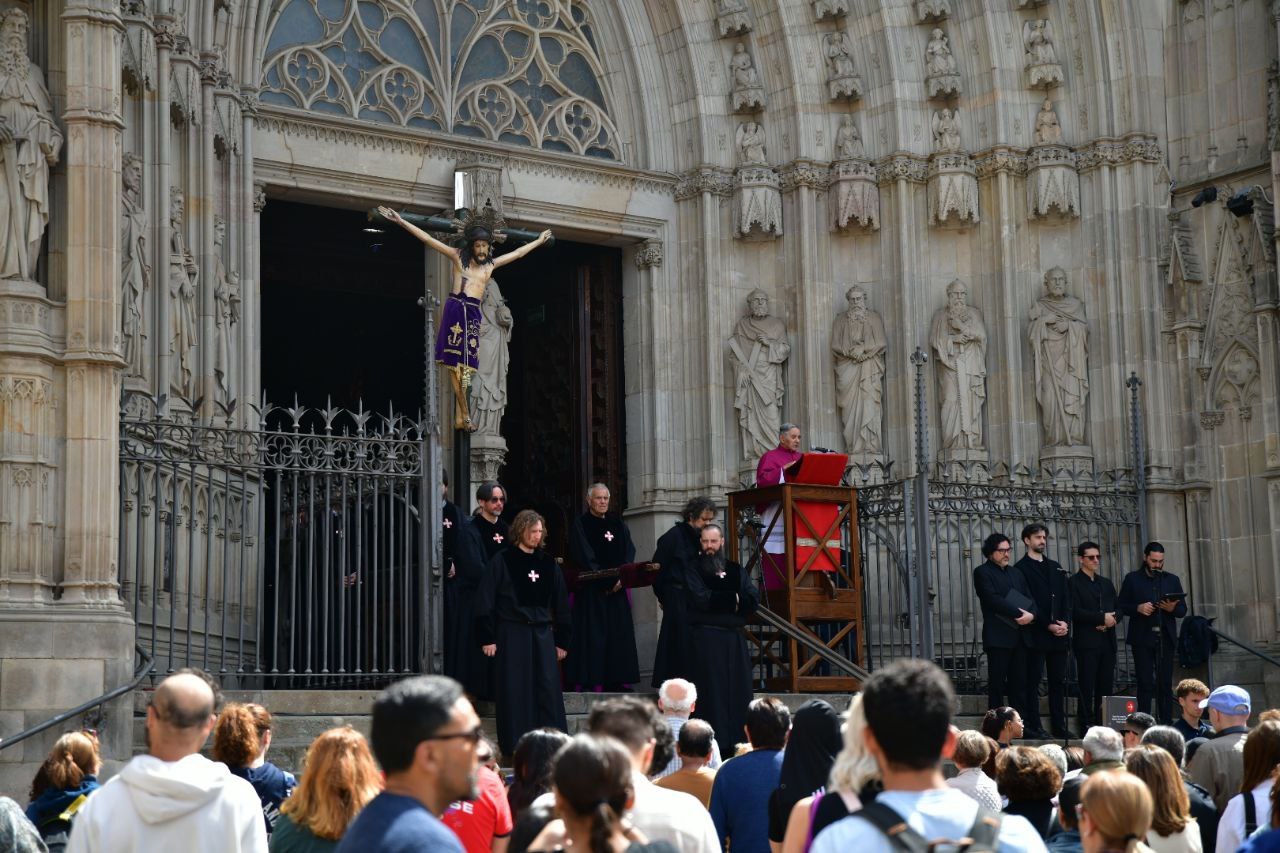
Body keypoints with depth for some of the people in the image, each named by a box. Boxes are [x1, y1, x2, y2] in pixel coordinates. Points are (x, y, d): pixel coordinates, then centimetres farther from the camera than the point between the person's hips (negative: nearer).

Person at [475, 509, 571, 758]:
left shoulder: (548, 564, 11)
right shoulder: (502, 562, -1)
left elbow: (561, 604, 16)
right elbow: (485, 601, -4)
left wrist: (562, 640, 12)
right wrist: (487, 638, -9)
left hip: (542, 633, 4)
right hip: (511, 633, -4)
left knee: (548, 689, -1)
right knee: (515, 691, -2)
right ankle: (514, 746, 3)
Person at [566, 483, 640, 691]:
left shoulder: (618, 524, 14)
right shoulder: (580, 524, -2)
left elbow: (629, 551, 5)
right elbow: (585, 559, -10)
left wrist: (621, 578, -11)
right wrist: (606, 581, -14)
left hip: (617, 587, 5)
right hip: (591, 589, -5)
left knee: (618, 633, 3)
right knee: (593, 633, -7)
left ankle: (615, 680, 8)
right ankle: (589, 680, -5)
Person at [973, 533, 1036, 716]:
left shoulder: (1016, 572, 21)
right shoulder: (983, 572, 0)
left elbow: (1029, 598, 15)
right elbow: (992, 599, -13)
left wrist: (1031, 614, -7)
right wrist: (1019, 614, -16)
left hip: (1019, 637, 6)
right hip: (998, 637, -6)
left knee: (1019, 683, 5)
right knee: (997, 683, -4)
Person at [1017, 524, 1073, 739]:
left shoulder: (1056, 567, 19)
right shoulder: (1021, 568, -2)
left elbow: (1066, 598, 15)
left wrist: (1065, 622, -2)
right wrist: (1048, 625, -13)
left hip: (1060, 633, 6)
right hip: (1036, 635, -6)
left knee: (1059, 681, 7)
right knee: (1033, 681, -4)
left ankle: (1059, 726, 11)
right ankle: (1033, 727, -3)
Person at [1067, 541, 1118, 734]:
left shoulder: (1107, 583, 22)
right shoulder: (1073, 582, 1)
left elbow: (1116, 610, 18)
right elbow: (1075, 612, -11)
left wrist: (1110, 620, -4)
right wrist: (1102, 618, -13)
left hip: (1107, 641, 6)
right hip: (1086, 642, -6)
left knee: (1106, 686, 2)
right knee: (1087, 686, -6)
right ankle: (1087, 725, -5)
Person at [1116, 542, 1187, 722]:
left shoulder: (1172, 580, 15)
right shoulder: (1132, 579, 8)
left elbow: (1183, 610, 13)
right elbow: (1120, 606, 4)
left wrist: (1172, 608, -9)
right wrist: (1138, 608, -13)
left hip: (1165, 638, 2)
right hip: (1142, 638, -2)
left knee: (1165, 684, 0)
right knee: (1145, 683, -4)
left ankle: (1166, 724, 2)